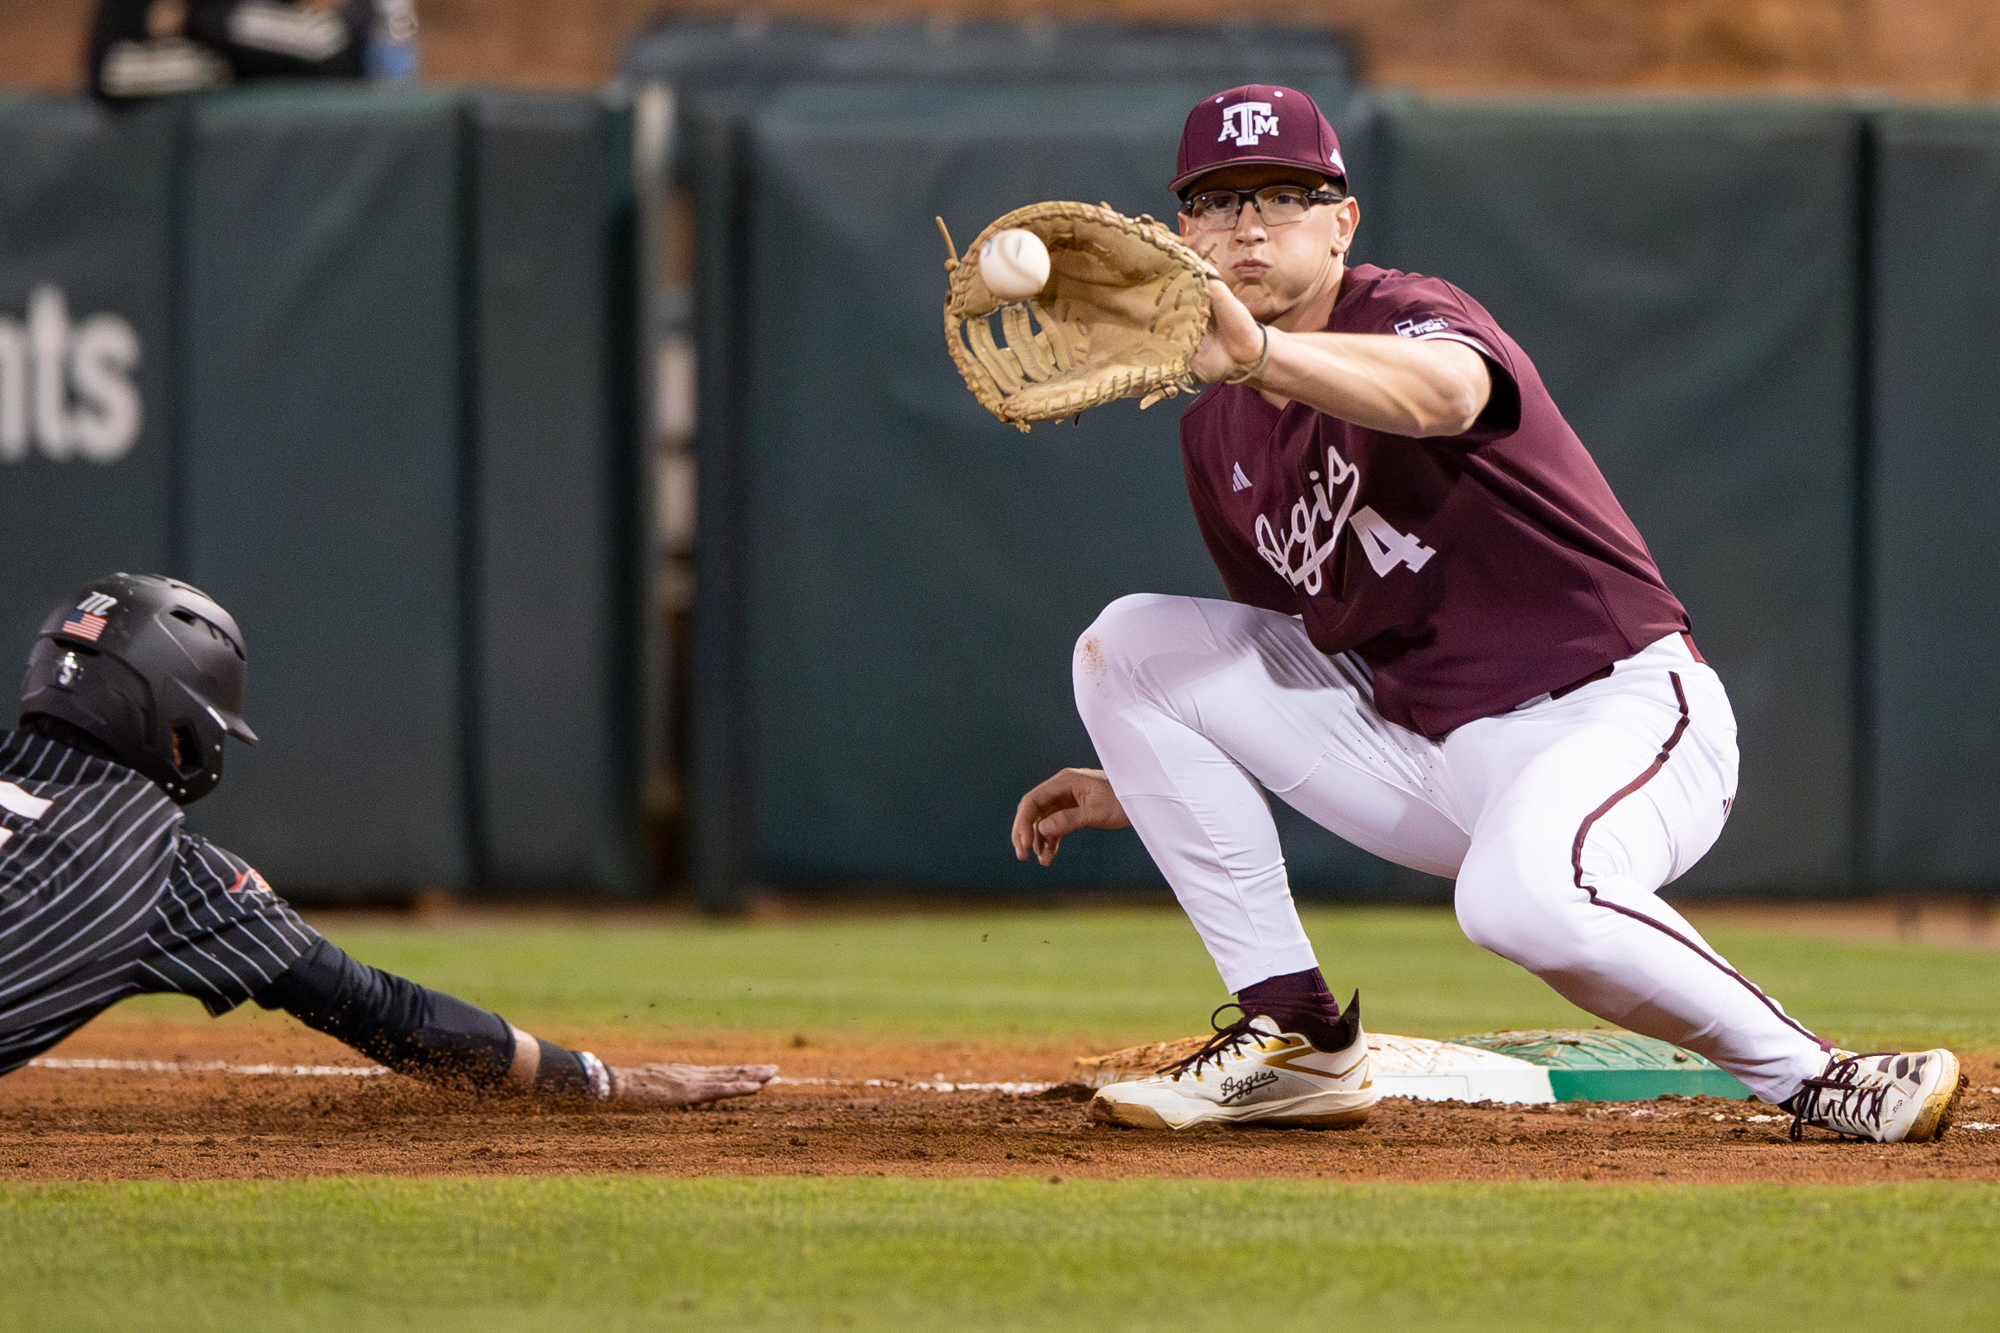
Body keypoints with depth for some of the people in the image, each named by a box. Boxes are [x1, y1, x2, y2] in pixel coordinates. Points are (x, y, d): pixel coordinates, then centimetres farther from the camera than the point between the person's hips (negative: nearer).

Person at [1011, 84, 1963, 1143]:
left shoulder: (1407, 315, -13)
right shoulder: (1218, 433, 10)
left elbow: (1443, 392, -42)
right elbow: (1286, 663, 24)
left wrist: (1259, 351, -58)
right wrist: (1138, 785, 13)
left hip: (1622, 709, -8)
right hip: (1423, 752, 8)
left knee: (1521, 895, -41)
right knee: (1130, 645, -1)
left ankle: (1808, 1076, -18)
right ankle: (1292, 1037, -1)